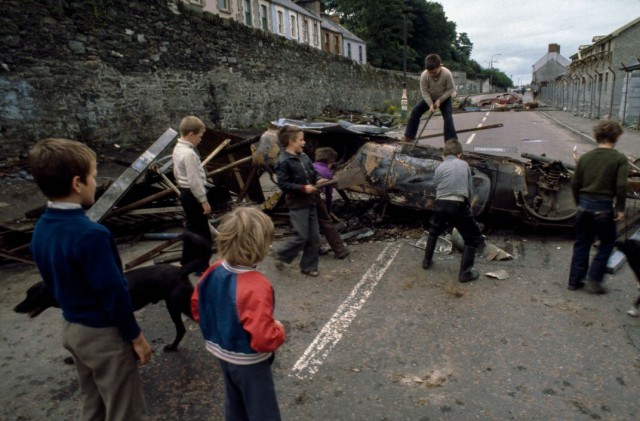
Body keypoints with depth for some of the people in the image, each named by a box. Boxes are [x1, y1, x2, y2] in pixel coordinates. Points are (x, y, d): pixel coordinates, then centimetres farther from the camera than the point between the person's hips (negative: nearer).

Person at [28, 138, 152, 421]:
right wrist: (136, 336, -11)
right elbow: (113, 294, -24)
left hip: (72, 328, 8)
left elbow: (53, 282, 9)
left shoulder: (41, 229, -2)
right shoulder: (89, 234, -30)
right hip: (104, 334, -8)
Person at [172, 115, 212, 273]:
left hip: (185, 193, 11)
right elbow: (194, 181, -24)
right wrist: (204, 201, -19)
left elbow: (177, 173, 19)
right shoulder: (189, 154, -23)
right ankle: (201, 266, 5)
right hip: (193, 195, -10)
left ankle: (187, 260, 35)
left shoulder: (178, 149, 9)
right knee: (201, 231, -2)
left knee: (191, 227, 22)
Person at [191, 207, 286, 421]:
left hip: (222, 353, 7)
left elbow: (197, 307, 4)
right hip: (248, 361, -7)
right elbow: (263, 338, -35)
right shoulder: (256, 287, -34)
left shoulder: (214, 271, -11)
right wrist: (279, 331, -14)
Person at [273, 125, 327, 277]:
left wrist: (318, 179, -4)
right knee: (301, 237, -5)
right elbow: (283, 184, -19)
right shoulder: (284, 162, -15)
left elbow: (313, 172, 19)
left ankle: (309, 266, 23)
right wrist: (303, 188, -23)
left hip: (310, 202, 8)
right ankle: (281, 255, 20)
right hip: (297, 204, -8)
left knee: (314, 237, 10)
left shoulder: (304, 156, 8)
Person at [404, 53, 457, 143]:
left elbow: (450, 89, -18)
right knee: (415, 112, -8)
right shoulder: (424, 75, -27)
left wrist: (440, 100, -24)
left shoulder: (447, 74, -31)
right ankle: (409, 137, 3)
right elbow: (424, 91, -18)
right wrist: (430, 104, -26)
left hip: (444, 99, -2)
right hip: (429, 98, 2)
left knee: (448, 119, -17)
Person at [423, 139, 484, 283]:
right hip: (459, 206, -2)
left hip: (441, 205, 3)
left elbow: (437, 189, 12)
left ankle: (427, 260, 40)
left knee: (434, 231, 32)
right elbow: (470, 190, 13)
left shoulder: (439, 168, 15)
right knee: (474, 238, 15)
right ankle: (465, 272, 11)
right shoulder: (464, 165, 13)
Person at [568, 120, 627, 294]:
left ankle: (575, 280, 20)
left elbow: (575, 183, 7)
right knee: (607, 243, 15)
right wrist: (620, 208, -4)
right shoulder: (619, 159, -9)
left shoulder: (585, 157, 4)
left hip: (584, 206, 4)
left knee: (581, 244, 14)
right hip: (603, 209, -4)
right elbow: (621, 186, -14)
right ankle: (593, 280, 11)